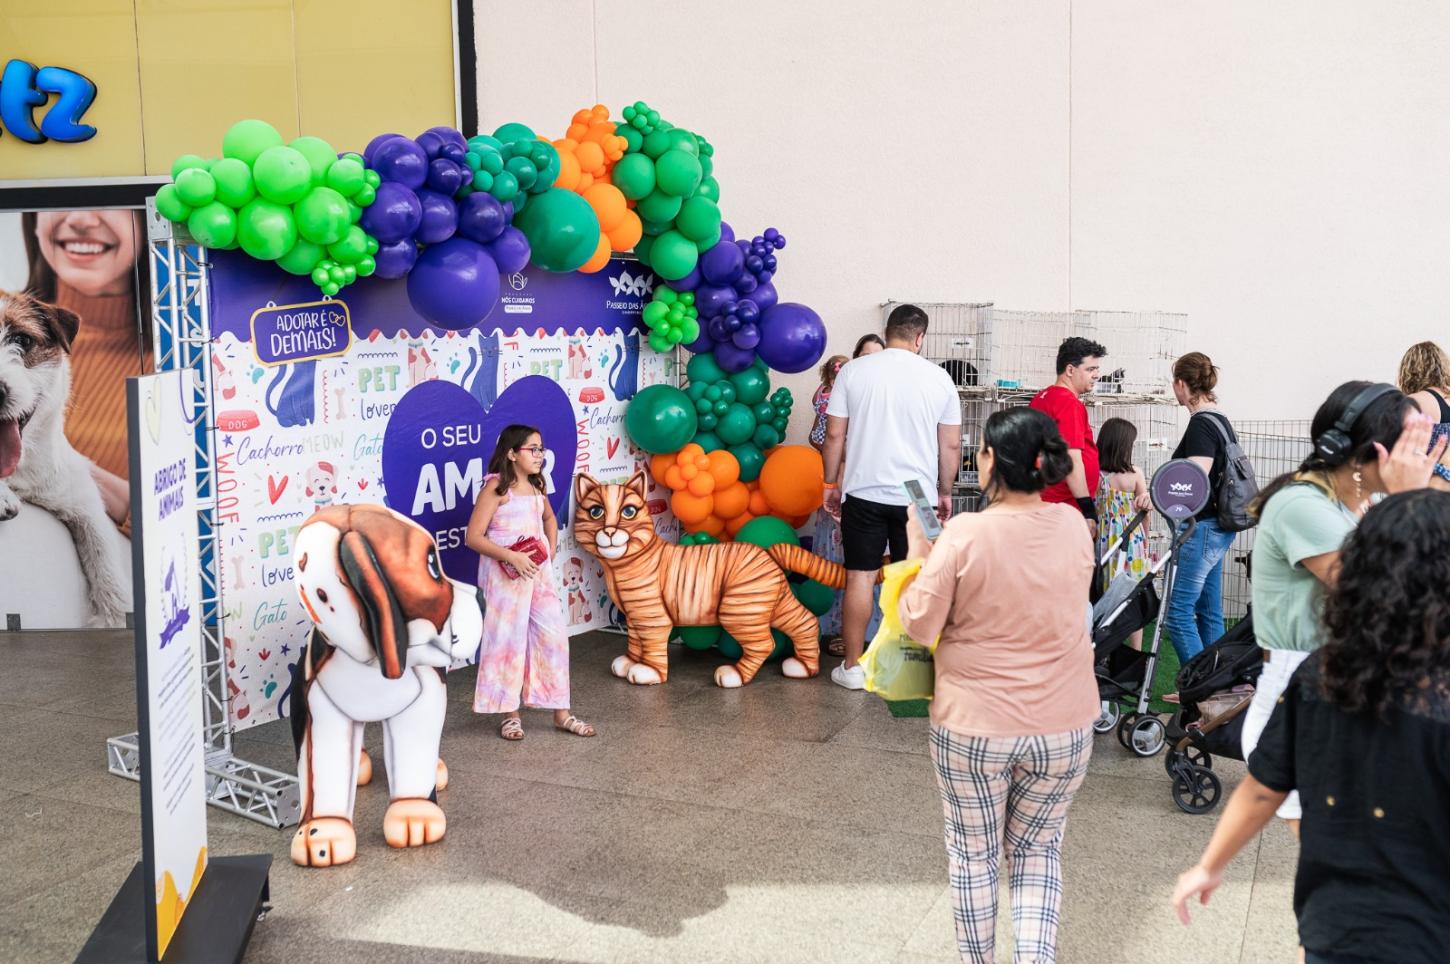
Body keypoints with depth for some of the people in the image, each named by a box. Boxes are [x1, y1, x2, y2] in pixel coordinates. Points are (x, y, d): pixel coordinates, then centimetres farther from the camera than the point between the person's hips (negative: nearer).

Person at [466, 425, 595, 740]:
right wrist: (512, 557, -23)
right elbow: (473, 537, -15)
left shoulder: (536, 486, 9)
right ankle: (510, 714, 17)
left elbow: (549, 518, 30)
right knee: (508, 641, 3)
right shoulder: (496, 487, -11)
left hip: (539, 572, 6)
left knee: (553, 637, 5)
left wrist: (551, 550, 13)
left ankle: (561, 713, 14)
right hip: (506, 575, -6)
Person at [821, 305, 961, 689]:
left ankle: (852, 666, 9)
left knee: (860, 577, 4)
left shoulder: (854, 371, -1)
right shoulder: (938, 378, 1)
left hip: (864, 493, 0)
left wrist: (831, 484, 11)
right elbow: (951, 445, 5)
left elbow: (835, 435, 0)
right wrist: (945, 492, 16)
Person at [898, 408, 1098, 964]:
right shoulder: (1073, 526, -6)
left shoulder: (966, 533, -19)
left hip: (973, 725, -3)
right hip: (1063, 727, 3)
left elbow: (920, 626, -13)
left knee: (974, 854, 18)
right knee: (1038, 849, 21)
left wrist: (918, 551, 1)